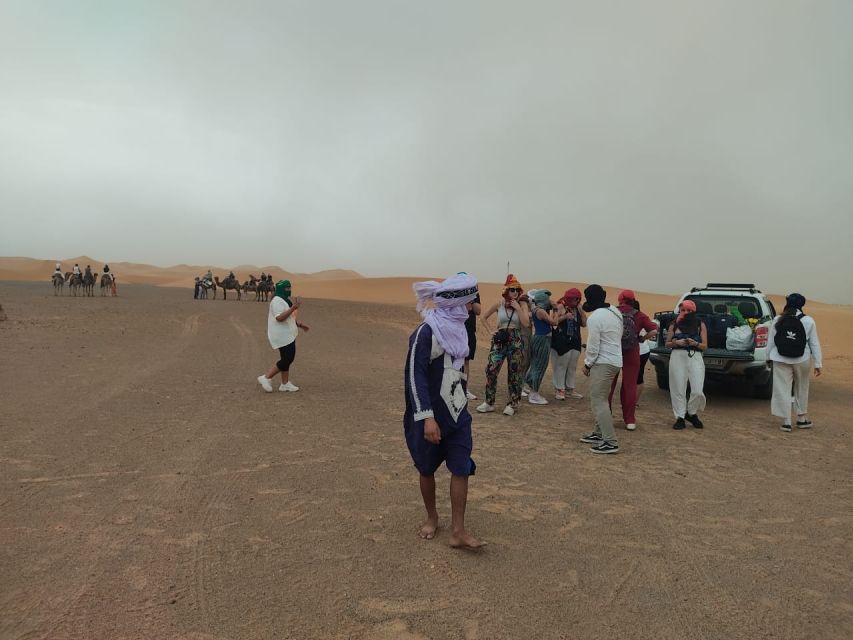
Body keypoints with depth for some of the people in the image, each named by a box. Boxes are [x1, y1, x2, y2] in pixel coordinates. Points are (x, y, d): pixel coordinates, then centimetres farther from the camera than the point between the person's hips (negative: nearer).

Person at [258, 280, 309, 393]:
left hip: (288, 335, 11)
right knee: (286, 359, -9)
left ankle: (285, 384, 19)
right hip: (282, 336, -11)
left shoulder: (286, 300, 16)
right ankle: (266, 378, 1)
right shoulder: (277, 301, -17)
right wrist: (293, 308, -33)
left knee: (288, 359, 12)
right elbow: (279, 317, -28)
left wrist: (300, 325, 22)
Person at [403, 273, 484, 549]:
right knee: (427, 469, 11)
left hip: (458, 414, 6)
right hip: (431, 416, -6)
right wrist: (427, 418, -26)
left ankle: (458, 531, 7)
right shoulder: (425, 333, -17)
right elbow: (415, 377, -21)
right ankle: (432, 517, 33)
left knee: (461, 469, 0)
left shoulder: (457, 328, 6)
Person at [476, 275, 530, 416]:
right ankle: (489, 402, 5)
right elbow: (484, 317, 14)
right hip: (499, 340, 1)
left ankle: (512, 404, 15)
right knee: (491, 370, -7)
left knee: (514, 373, 4)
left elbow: (526, 323, -13)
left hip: (515, 341, 0)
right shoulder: (499, 303, 2)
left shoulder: (522, 304, 0)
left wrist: (517, 308, -14)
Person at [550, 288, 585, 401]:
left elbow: (584, 324, 10)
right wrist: (564, 316, -22)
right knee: (560, 366, -3)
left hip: (575, 342, 6)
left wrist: (581, 311, 0)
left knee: (572, 367, 11)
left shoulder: (577, 308, 11)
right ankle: (559, 389, 4)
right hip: (561, 342, -6)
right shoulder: (561, 307, -6)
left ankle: (570, 389, 21)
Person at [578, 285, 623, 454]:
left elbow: (593, 346, -18)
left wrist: (587, 364, -2)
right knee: (598, 398, 19)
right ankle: (600, 433, 27)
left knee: (598, 401, -7)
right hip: (615, 360, 10)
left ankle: (610, 442, -10)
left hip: (603, 363, -10)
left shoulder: (595, 317, -18)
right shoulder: (615, 312, 9)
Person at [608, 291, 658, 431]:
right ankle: (630, 421, 10)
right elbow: (654, 331, -9)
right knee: (630, 386, 8)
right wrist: (641, 338, 5)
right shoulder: (639, 316, -2)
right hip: (631, 355, 0)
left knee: (609, 385, 11)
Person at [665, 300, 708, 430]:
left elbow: (705, 346, 7)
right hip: (678, 357, 1)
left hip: (695, 357, 0)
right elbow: (667, 344, 12)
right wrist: (676, 342, -8)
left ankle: (692, 414, 17)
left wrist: (695, 343, -13)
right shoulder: (674, 325, 12)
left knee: (698, 391, -8)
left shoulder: (700, 325, 11)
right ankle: (680, 417, 13)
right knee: (678, 389, 0)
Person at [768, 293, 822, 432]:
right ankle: (802, 419, 29)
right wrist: (818, 364, 3)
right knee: (801, 389, 17)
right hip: (802, 361, 1)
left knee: (783, 390, 5)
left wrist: (768, 357, 13)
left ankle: (786, 421, 5)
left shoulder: (777, 321, -4)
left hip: (781, 361, -1)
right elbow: (815, 344, -2)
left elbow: (770, 341, 1)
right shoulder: (808, 321, -5)